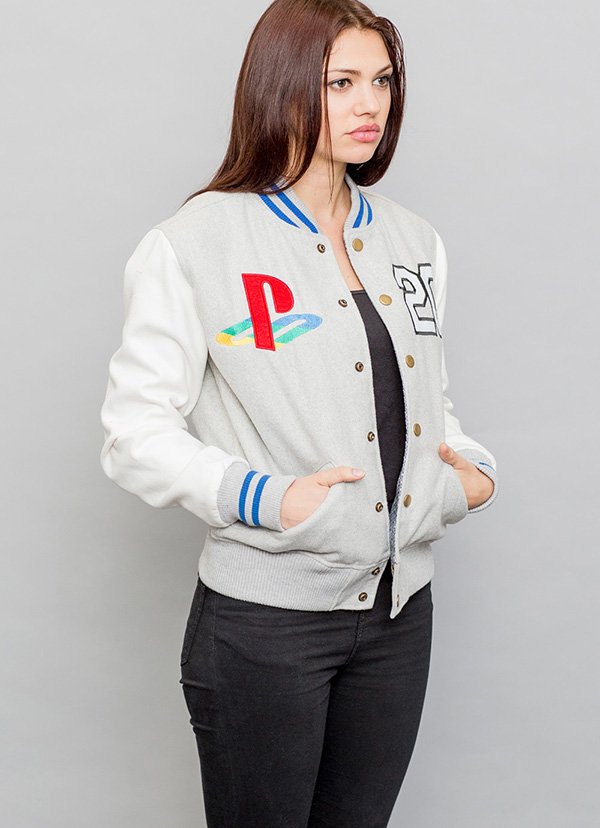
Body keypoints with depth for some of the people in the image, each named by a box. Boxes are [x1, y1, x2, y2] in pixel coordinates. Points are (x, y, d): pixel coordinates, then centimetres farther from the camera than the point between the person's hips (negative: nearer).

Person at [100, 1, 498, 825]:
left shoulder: (414, 241, 10)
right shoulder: (195, 244, -9)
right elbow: (136, 431, -10)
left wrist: (474, 466, 1)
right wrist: (263, 498, -22)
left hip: (400, 610, 6)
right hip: (264, 620, -5)